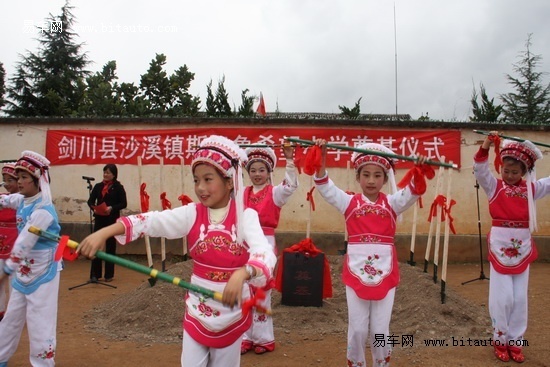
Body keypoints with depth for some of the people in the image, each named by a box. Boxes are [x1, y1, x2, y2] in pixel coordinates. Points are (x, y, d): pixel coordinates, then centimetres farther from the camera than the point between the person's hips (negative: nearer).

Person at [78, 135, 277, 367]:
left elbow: (265, 254, -29)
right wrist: (104, 232, -33)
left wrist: (242, 274, -49)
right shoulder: (192, 213, -7)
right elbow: (151, 221, -20)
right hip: (196, 306, 2)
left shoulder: (246, 216, -14)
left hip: (232, 308, -1)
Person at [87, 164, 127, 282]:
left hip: (112, 220, -3)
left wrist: (112, 208, -20)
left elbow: (123, 203, -5)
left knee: (111, 246, 5)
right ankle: (94, 274, 6)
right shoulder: (98, 186, 8)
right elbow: (90, 201, 8)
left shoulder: (118, 187, -1)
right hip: (99, 219, 3)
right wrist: (94, 208, -12)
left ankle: (109, 275, 14)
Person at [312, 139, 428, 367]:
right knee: (357, 329, 10)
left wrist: (419, 170, -30)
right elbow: (325, 187, -10)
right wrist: (321, 159, -23)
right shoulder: (349, 202, 1)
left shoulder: (392, 203, 3)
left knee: (380, 330, 12)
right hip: (355, 273, 0)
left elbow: (413, 192, -11)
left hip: (385, 273, 1)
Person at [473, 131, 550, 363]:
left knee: (520, 298, 10)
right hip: (500, 245, -3)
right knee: (502, 297, 2)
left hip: (523, 247, 4)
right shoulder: (494, 186, -4)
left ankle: (515, 341, 24)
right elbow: (480, 171, -20)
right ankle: (500, 340, 18)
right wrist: (486, 147, -35)